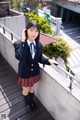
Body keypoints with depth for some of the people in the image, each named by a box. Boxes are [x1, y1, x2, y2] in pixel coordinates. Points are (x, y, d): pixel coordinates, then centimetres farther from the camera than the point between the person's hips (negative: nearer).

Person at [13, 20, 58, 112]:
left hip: (35, 72, 4)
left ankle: (31, 100, 59)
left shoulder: (39, 45, -11)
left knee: (32, 89, 28)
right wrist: (23, 41, -41)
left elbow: (40, 58, 1)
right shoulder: (19, 44, -25)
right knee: (26, 90, 23)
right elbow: (19, 57, -43)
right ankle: (27, 103, 55)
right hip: (24, 73, -3)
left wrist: (48, 60, -17)